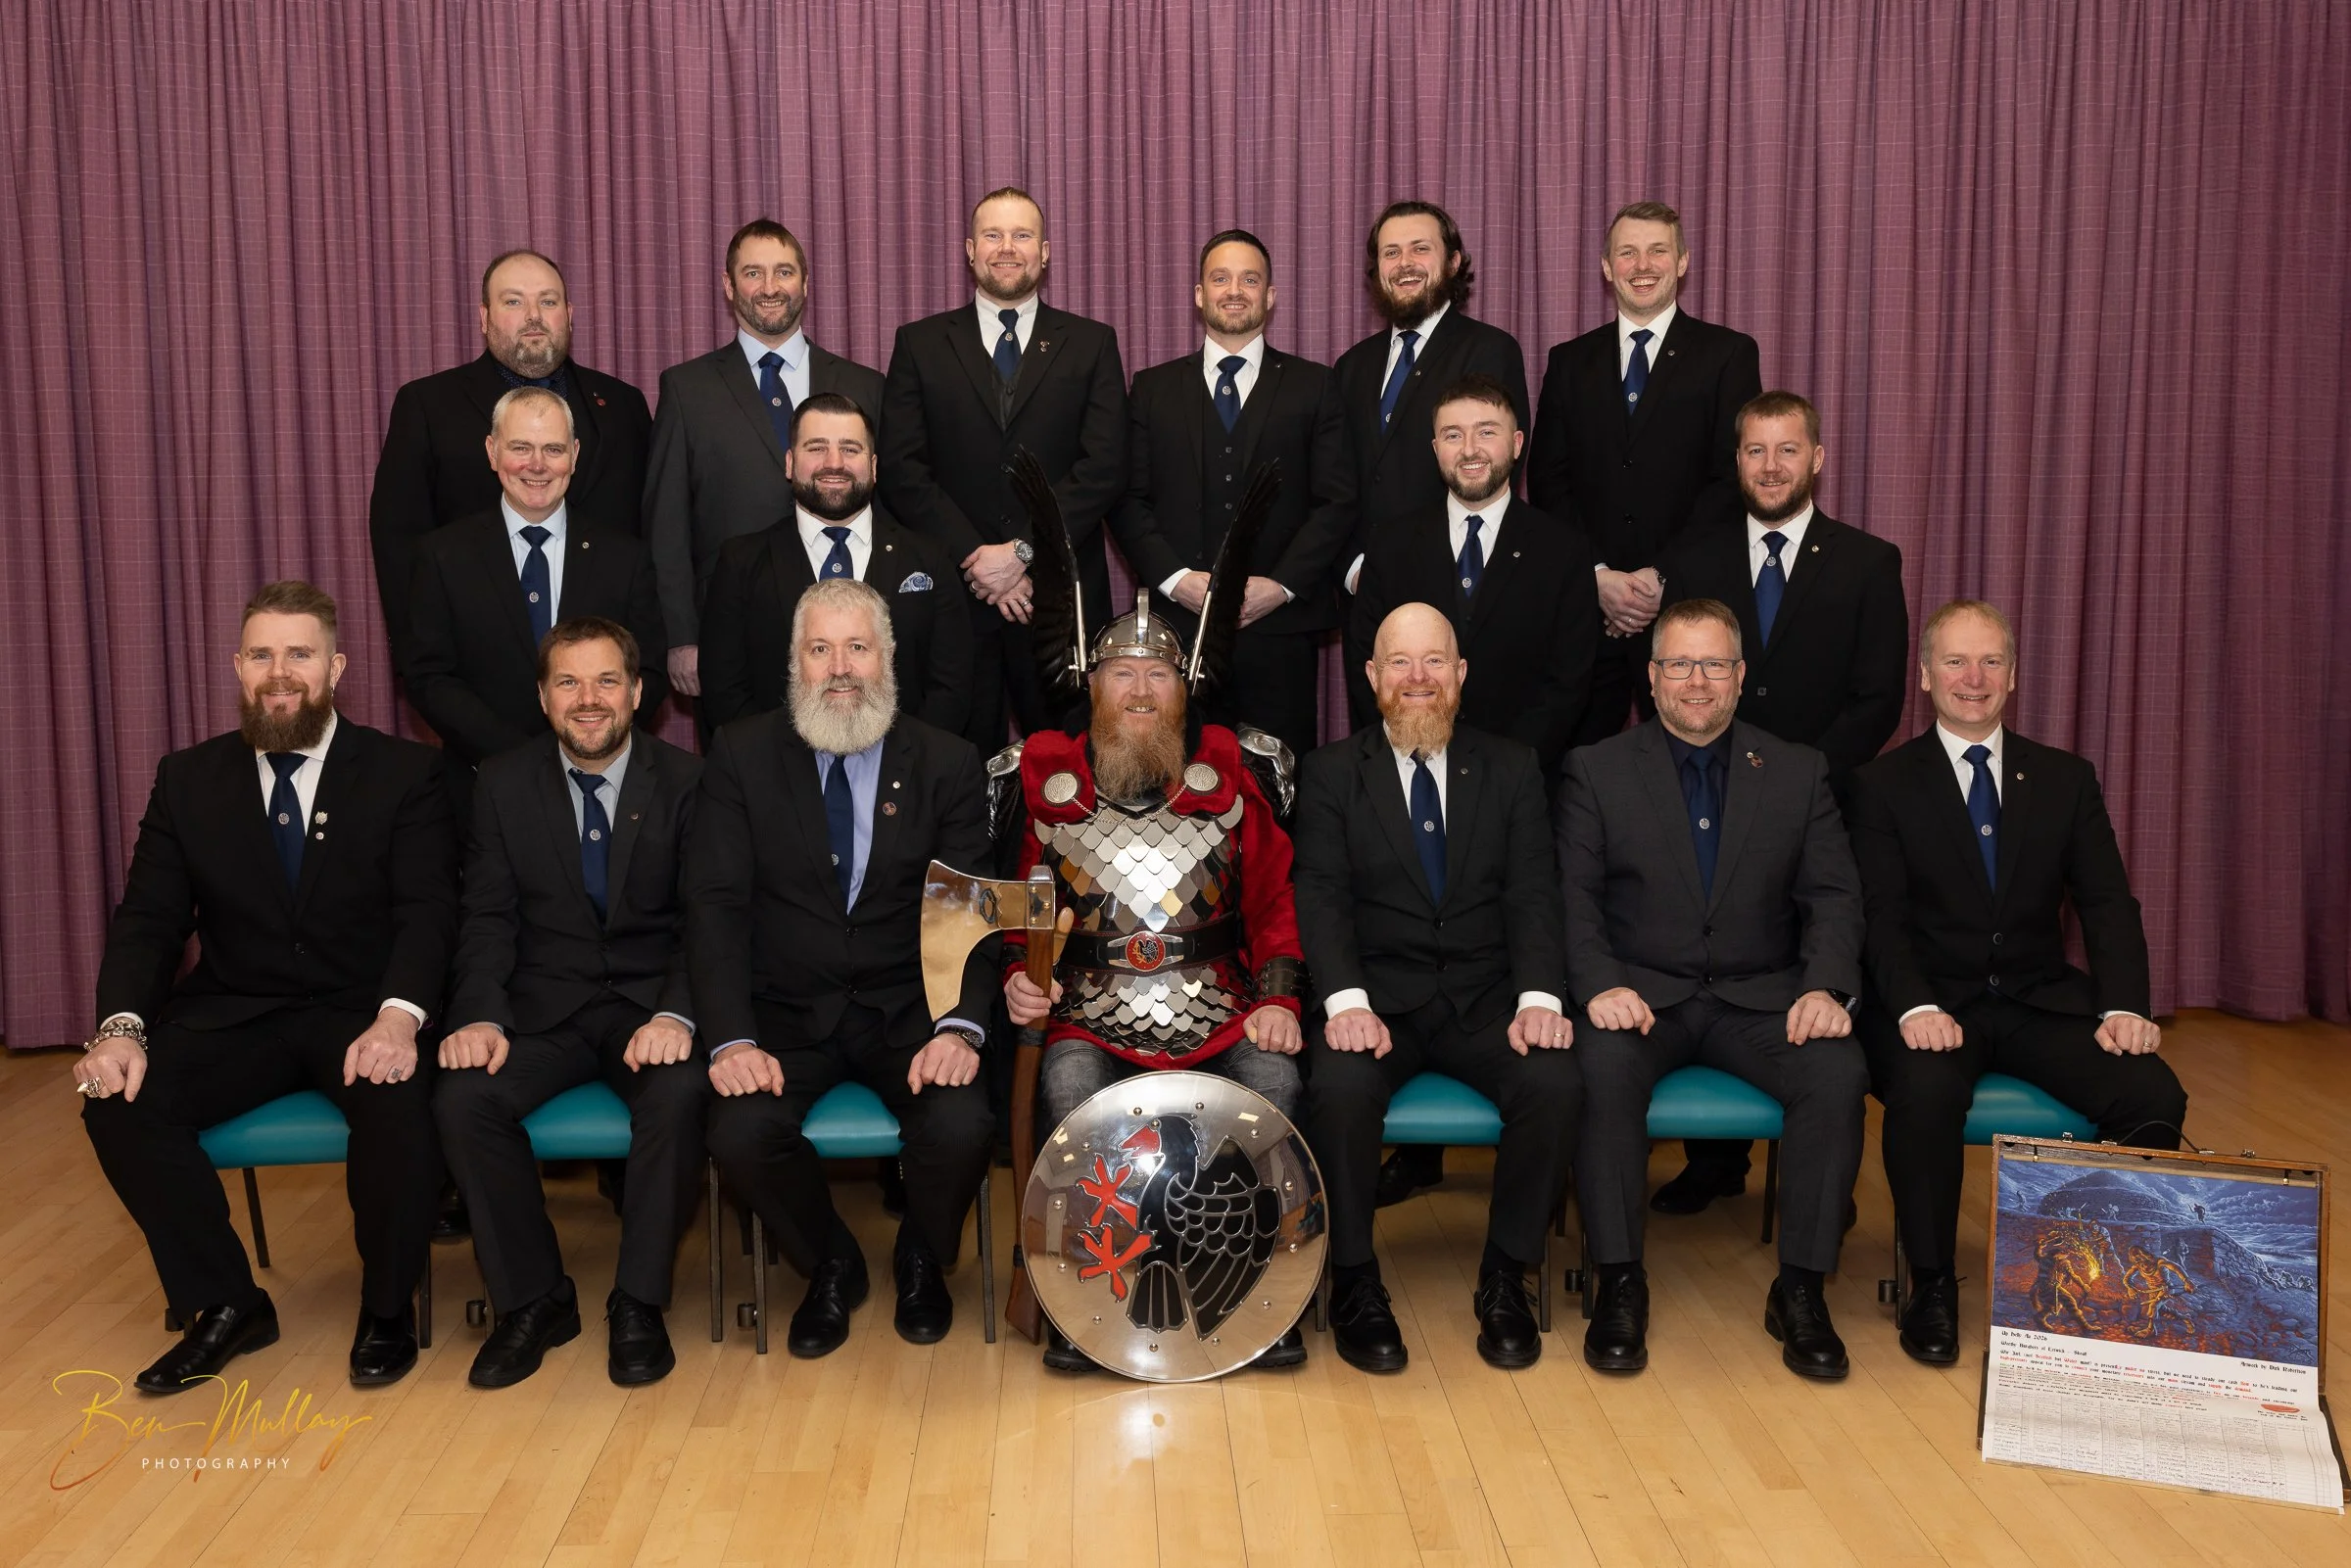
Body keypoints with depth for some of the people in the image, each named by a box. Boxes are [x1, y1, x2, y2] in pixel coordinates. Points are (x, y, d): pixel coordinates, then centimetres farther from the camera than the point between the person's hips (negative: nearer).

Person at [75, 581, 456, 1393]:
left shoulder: (406, 772, -2)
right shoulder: (188, 779, 7)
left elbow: (428, 908, -12)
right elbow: (148, 920, 2)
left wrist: (398, 1017, -32)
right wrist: (120, 1025, -18)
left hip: (361, 1013, -3)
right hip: (233, 1015, 3)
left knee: (399, 1102, -33)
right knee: (119, 1099, -23)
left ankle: (387, 1309, -6)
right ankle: (225, 1304, -2)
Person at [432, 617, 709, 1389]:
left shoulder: (686, 780, 0)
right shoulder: (503, 784, 6)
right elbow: (489, 918, 2)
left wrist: (677, 1014, -24)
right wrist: (479, 1015, -17)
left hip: (652, 1002, -2)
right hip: (543, 1006, 2)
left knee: (680, 1095, -32)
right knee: (462, 1098, -25)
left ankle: (638, 1303, -11)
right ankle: (532, 1298, -5)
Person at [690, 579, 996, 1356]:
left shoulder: (948, 763, 1)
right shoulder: (744, 755, 1)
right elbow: (716, 905, -5)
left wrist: (960, 1026, -22)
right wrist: (731, 1038, -20)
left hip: (907, 1009, 0)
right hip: (788, 1012, 1)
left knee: (961, 1127, -27)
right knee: (741, 1132, -27)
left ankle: (921, 1261, 11)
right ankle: (830, 1266, 7)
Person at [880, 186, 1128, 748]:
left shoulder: (1091, 344, 8)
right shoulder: (919, 344, 9)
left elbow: (1105, 468, -2)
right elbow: (901, 471, 0)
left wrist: (1023, 550, -12)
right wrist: (976, 559, -10)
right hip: (953, 595, 0)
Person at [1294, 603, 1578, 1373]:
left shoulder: (1512, 768, 12)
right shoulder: (1331, 772, 7)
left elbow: (1532, 895, 2)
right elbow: (1322, 898, -5)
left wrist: (1539, 997, -16)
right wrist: (1346, 999, -22)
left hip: (1487, 999, 2)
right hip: (1378, 997, -1)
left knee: (1556, 1083, -28)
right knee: (1339, 1088, -32)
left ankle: (1505, 1280, -6)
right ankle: (1354, 1283, -10)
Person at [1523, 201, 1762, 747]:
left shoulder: (1729, 354, 4)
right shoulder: (1570, 361, 12)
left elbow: (1734, 478, -3)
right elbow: (1548, 481, 6)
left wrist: (1665, 577, -11)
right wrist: (1597, 577, -6)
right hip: (1585, 605, 2)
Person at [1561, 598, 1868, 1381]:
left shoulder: (1799, 772, 10)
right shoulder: (1596, 770, 5)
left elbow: (1834, 897, 4)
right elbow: (1574, 896, -3)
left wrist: (1827, 987, -15)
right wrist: (1600, 985, -21)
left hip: (1759, 999, 2)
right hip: (1642, 994, -1)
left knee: (1839, 1071, -27)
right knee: (1604, 1065, -33)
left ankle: (1800, 1288, -13)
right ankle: (1619, 1282, -19)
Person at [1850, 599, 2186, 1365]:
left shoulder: (2066, 779, 12)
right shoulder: (1883, 784, 3)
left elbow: (2108, 906, 5)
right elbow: (1883, 918, -7)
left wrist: (2124, 1007, -13)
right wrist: (1915, 1008, -25)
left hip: (2043, 1000, 3)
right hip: (1932, 1005, -3)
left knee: (2154, 1096, -23)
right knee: (1927, 1090, -34)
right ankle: (1931, 1286, -14)